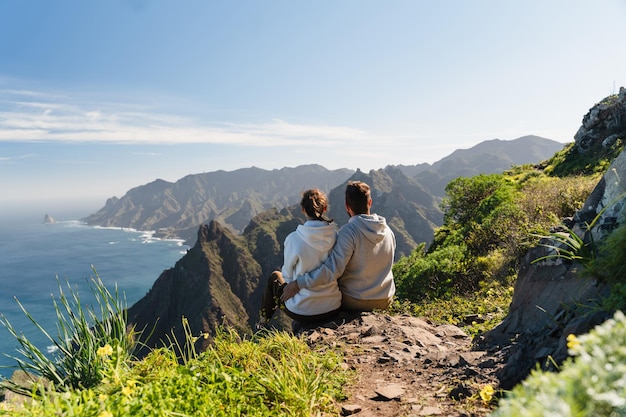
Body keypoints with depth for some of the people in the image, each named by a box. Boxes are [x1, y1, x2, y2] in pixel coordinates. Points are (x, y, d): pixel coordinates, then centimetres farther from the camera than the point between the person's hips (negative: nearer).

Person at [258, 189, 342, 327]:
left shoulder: (293, 239, -20)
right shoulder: (336, 236, -11)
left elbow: (288, 275, -5)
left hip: (302, 312, -3)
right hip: (333, 308, 3)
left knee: (275, 276, 27)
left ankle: (263, 324, 47)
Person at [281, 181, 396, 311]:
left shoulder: (349, 231, -22)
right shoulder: (388, 231, -4)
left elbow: (332, 269, -29)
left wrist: (298, 284, -24)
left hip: (355, 302, -4)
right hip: (385, 301, 5)